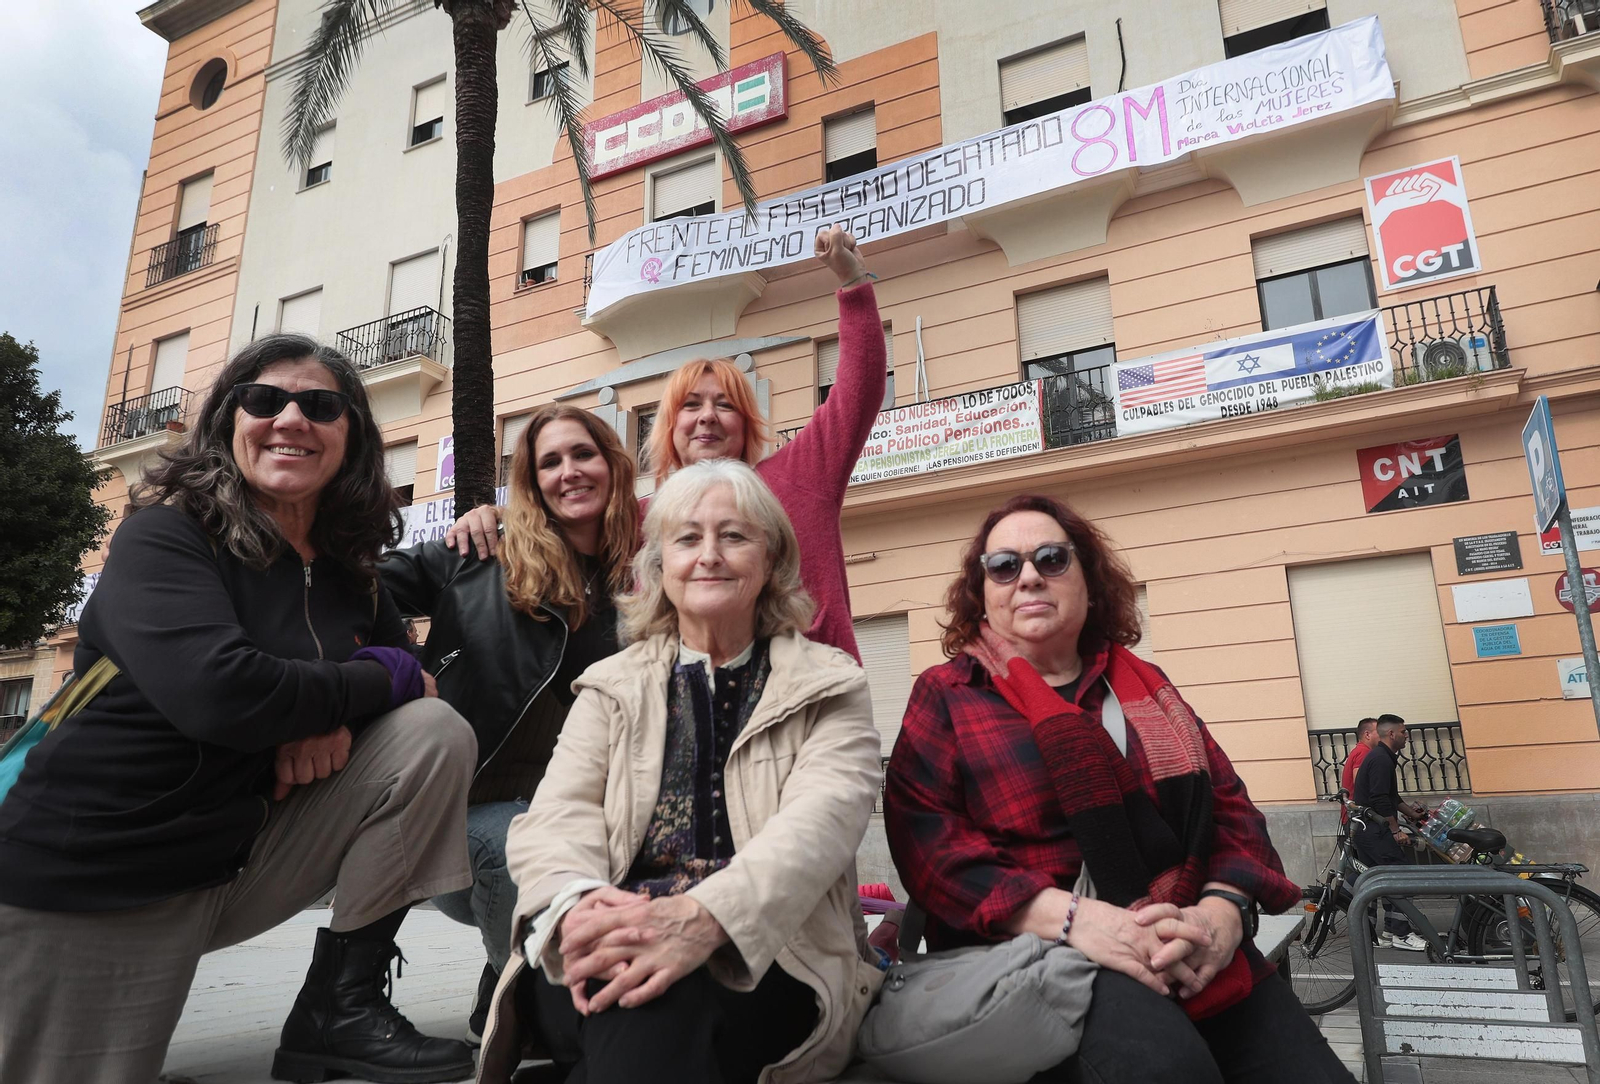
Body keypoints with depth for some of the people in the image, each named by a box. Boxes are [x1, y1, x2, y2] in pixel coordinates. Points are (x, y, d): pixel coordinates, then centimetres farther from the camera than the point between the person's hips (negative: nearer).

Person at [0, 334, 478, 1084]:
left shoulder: (345, 572, 3)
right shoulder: (164, 538, -14)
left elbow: (410, 679, 6)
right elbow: (217, 693, -31)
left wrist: (332, 717, -17)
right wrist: (384, 679, -16)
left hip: (242, 856, 5)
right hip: (93, 882, -5)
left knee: (435, 734, -11)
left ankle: (340, 1007, -5)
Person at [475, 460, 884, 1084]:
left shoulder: (830, 688, 8)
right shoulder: (612, 686, 16)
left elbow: (819, 823, -11)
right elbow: (556, 816, 1)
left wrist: (705, 916, -33)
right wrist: (577, 902, -25)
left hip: (771, 961, -1)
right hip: (605, 954, 2)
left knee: (660, 998, -36)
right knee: (635, 998, -36)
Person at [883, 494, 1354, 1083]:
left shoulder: (1144, 685, 18)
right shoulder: (946, 697, 5)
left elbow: (1230, 807, 12)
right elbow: (925, 834, -8)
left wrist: (1222, 909, -10)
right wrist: (1068, 916, -20)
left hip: (1197, 955, 5)